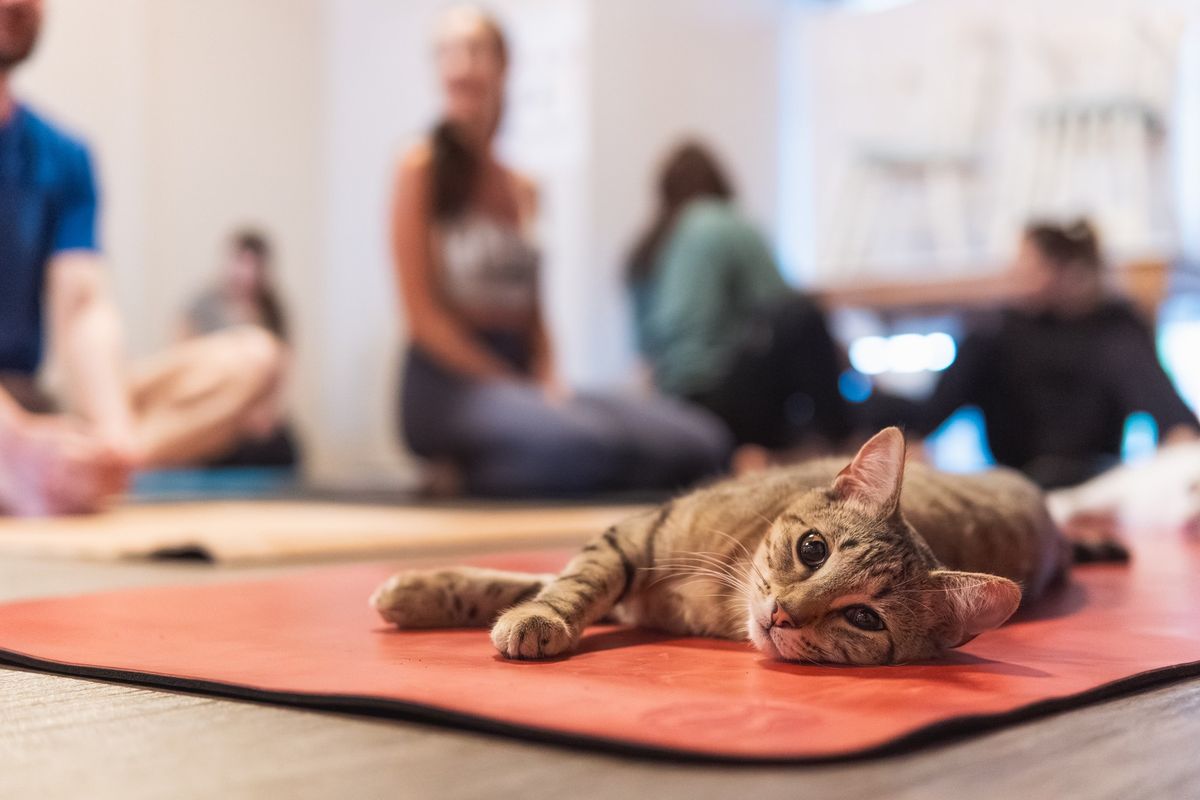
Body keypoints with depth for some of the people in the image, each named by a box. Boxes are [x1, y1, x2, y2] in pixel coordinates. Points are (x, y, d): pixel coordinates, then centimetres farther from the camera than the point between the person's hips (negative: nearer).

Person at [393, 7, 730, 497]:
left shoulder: (523, 190, 18)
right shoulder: (421, 171, -1)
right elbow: (423, 315, -7)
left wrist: (550, 383, -3)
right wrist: (514, 388, -13)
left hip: (521, 372, 6)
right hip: (449, 383, -6)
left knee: (701, 443, -14)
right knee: (590, 445, -36)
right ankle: (459, 473, -8)